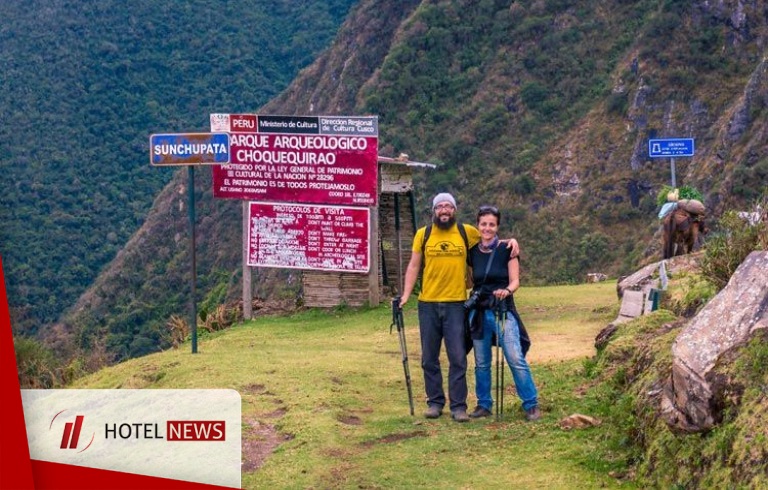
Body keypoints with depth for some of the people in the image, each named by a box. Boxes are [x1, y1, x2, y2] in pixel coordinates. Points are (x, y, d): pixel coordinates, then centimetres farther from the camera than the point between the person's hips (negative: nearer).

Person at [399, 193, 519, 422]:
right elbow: (413, 266, 6)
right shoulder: (423, 234, 4)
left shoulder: (467, 232, 4)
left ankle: (458, 406, 4)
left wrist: (510, 241, 2)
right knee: (429, 358, 8)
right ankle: (435, 402, 19)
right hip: (428, 304, 1)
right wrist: (405, 295, -2)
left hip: (456, 303, -1)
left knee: (457, 358, -2)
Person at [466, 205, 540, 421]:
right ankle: (483, 404, 20)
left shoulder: (507, 250, -2)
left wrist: (507, 290, -25)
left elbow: (515, 280, -6)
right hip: (479, 312, 4)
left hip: (503, 311, -3)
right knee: (481, 363, 8)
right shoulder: (472, 252, 7)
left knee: (516, 360, -11)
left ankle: (531, 405, -5)